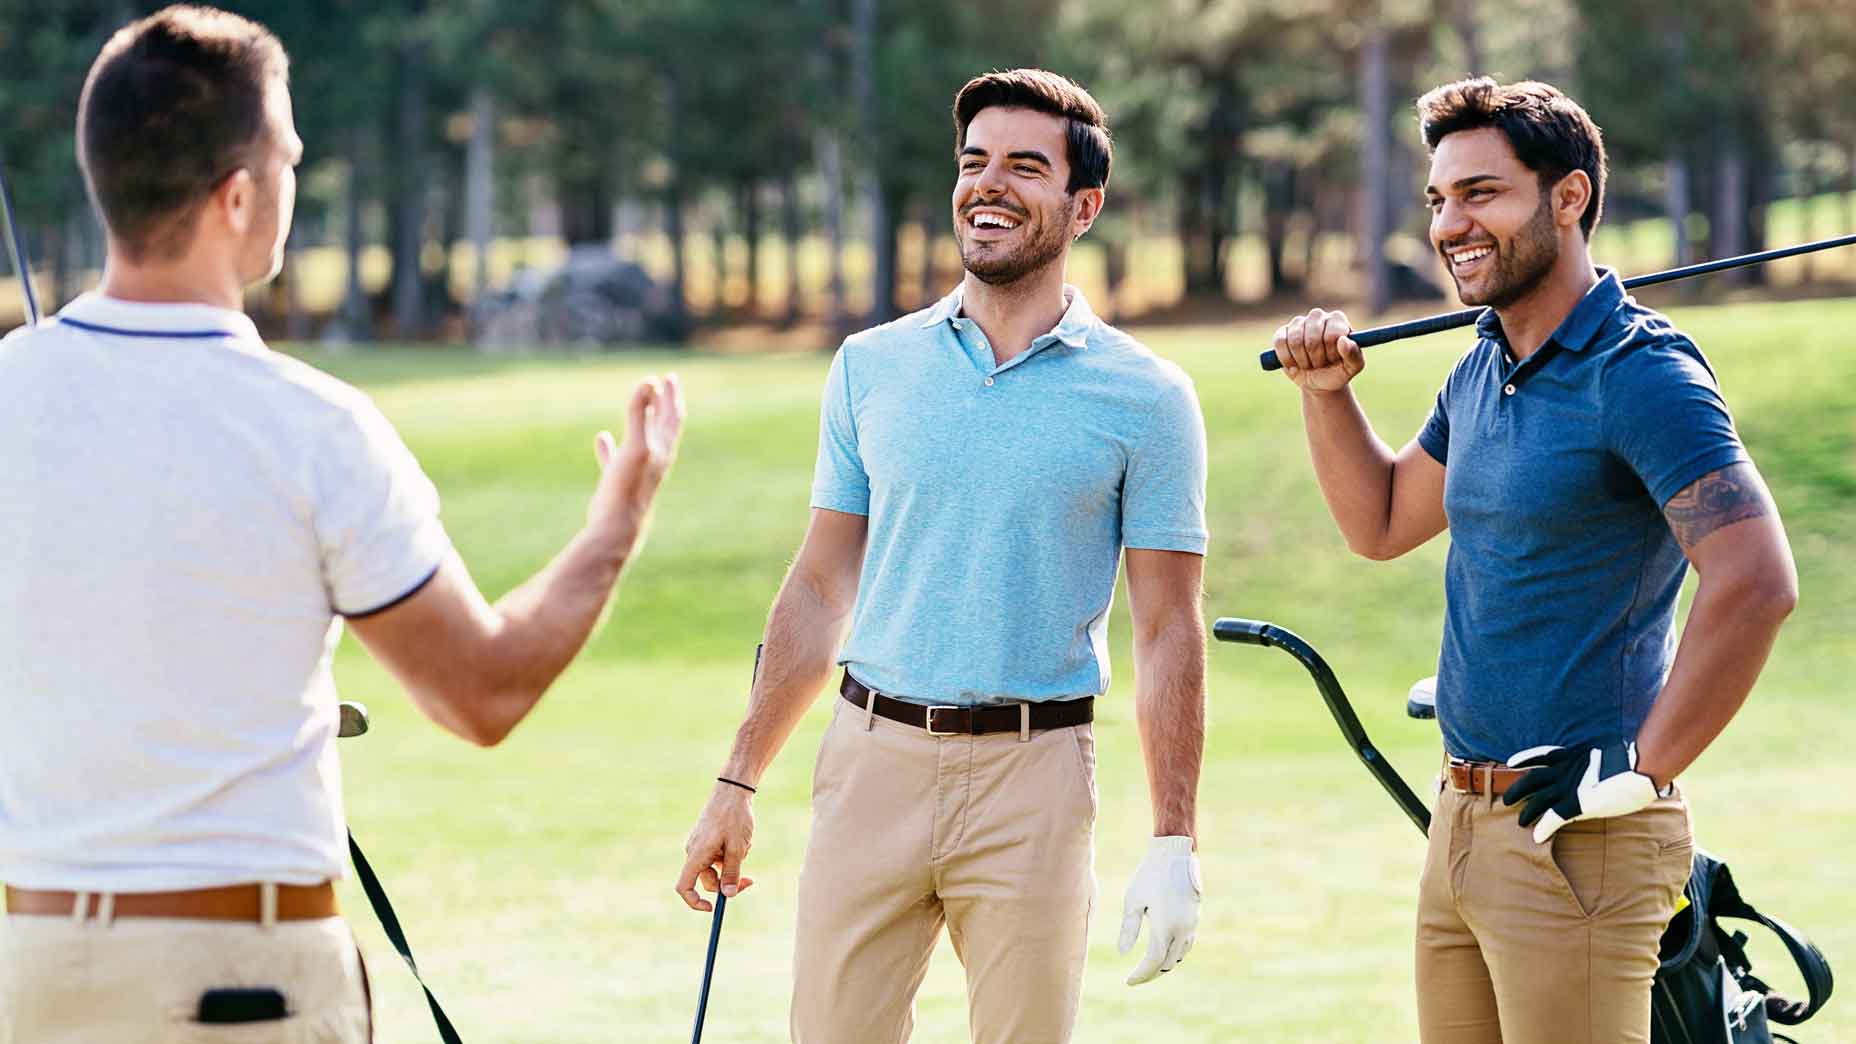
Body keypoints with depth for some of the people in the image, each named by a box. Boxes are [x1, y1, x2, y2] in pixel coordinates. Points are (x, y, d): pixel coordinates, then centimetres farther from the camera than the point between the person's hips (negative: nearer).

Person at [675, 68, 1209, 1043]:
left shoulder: (1146, 398, 0)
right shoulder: (871, 367, 8)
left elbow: (1168, 633, -1)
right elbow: (819, 589, 13)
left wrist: (1173, 845, -7)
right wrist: (737, 784, 10)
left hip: (1032, 777, -2)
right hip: (873, 756, 2)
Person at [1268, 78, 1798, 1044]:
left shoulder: (1641, 377, -15)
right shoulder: (1481, 372, 14)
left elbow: (1756, 585, -25)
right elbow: (1382, 522, 29)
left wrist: (1637, 775, -21)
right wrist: (1325, 392, 14)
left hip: (1577, 839, -9)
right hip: (1463, 820, 9)